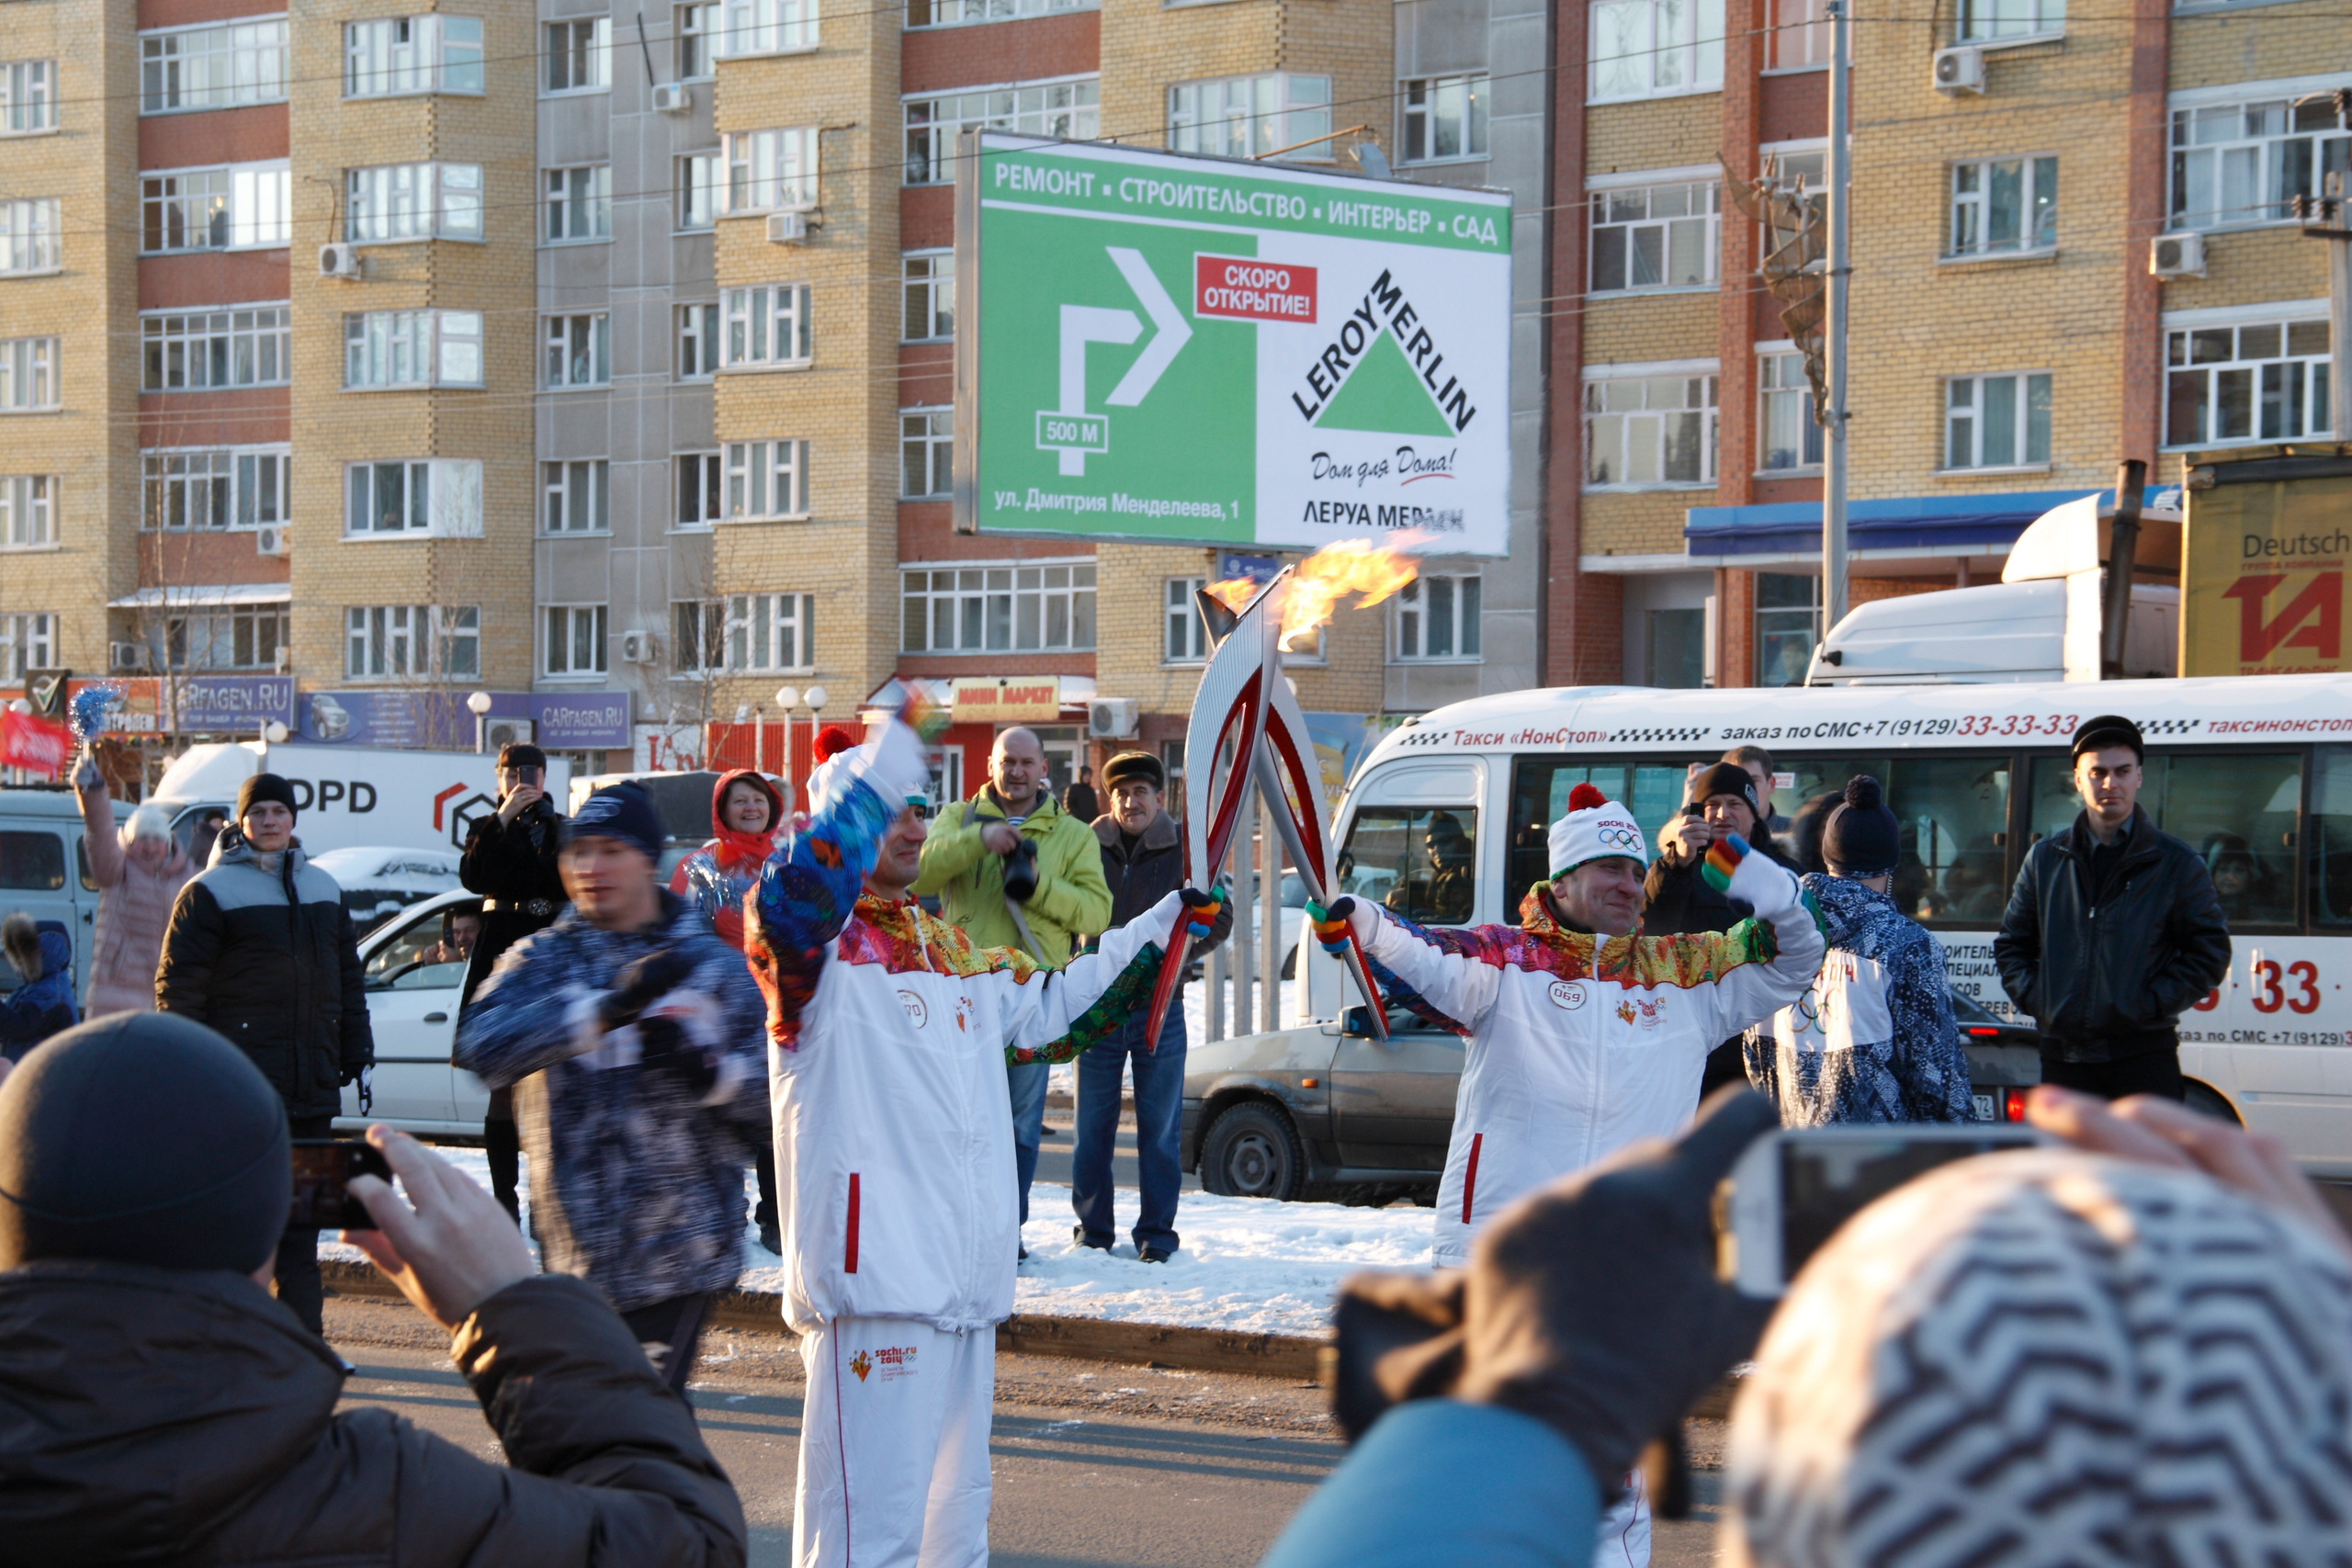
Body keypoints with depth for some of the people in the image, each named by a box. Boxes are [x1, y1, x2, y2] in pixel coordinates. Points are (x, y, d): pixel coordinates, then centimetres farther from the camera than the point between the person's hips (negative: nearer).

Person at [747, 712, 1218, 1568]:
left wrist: (1160, 929, 32)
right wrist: (880, 762, -35)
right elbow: (787, 903, -29)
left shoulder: (954, 952, 20)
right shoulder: (817, 945, -6)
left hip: (964, 1278, 9)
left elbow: (1047, 1008, 34)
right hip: (873, 1273, -9)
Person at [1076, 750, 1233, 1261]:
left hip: (1159, 1005, -1)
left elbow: (1219, 919, 5)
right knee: (1092, 1126, 4)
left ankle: (1156, 1232, 8)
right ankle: (1093, 1230, 13)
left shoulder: (1184, 852, 2)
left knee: (1161, 1126, 1)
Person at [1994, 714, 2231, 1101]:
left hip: (2144, 1055, -3)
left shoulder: (2176, 864, 2)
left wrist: (2152, 1003, -9)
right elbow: (2011, 945, 18)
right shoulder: (2045, 859, 10)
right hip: (2064, 1054, 3)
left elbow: (2210, 953, 1)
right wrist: (2034, 997, 1)